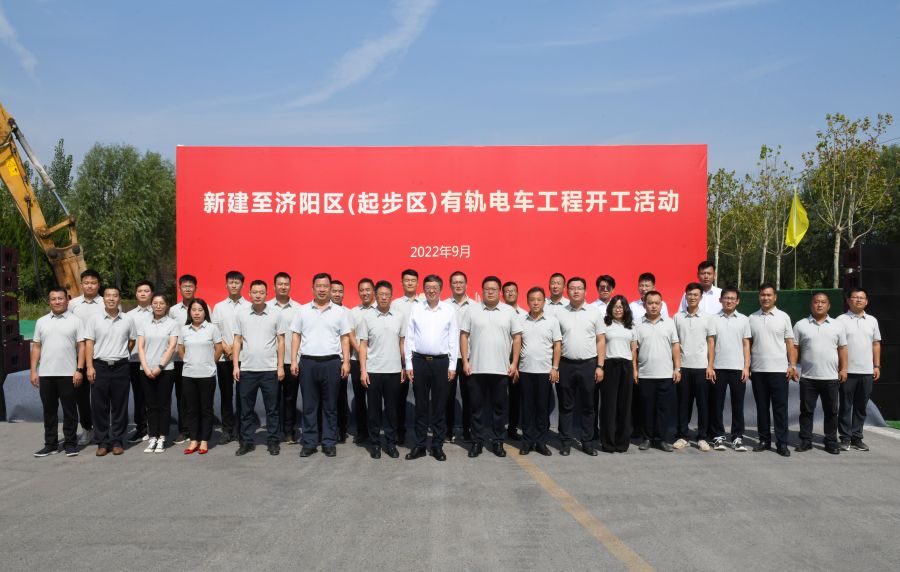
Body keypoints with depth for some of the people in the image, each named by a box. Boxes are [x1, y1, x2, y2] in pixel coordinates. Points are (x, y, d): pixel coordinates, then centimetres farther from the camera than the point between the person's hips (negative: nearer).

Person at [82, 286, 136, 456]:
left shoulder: (127, 320, 5)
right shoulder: (94, 319, 1)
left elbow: (132, 341, 16)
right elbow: (89, 344, -2)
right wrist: (90, 367, -8)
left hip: (121, 367, 1)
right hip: (100, 366, -1)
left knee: (120, 406, 4)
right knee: (99, 406, 3)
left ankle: (117, 442, 13)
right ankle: (102, 442, 12)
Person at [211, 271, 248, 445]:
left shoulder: (248, 307, 1)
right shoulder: (219, 307, 10)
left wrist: (237, 349, -11)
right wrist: (226, 348, -7)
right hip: (224, 357, 2)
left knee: (242, 394, 2)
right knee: (226, 394, 6)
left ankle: (240, 430, 10)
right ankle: (227, 430, 14)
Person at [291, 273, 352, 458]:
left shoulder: (340, 311, 5)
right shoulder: (303, 310, 8)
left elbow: (345, 338, 5)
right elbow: (296, 336, 8)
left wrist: (346, 362, -4)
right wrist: (293, 361, 0)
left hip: (331, 362, -1)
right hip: (308, 362, 1)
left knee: (330, 406, 6)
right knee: (308, 406, 6)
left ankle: (329, 443, 14)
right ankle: (309, 443, 15)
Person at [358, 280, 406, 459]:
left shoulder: (400, 317, 3)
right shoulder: (367, 317, -1)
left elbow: (402, 343, 8)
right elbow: (363, 346, 0)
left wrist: (405, 367, 5)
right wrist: (363, 370, -6)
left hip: (394, 371, 1)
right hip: (373, 371, -1)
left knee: (392, 409, 8)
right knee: (374, 409, 7)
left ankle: (391, 443, 18)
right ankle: (375, 443, 18)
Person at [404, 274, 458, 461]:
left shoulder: (449, 310, 2)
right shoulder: (416, 309, 3)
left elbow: (454, 339, 2)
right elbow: (409, 338, 4)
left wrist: (452, 365, -2)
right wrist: (408, 364, 0)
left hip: (441, 362, 0)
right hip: (419, 361, 1)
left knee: (439, 406, 6)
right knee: (421, 405, 8)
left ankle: (437, 445, 17)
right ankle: (420, 445, 17)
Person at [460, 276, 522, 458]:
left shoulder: (509, 312, 4)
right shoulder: (471, 310, 2)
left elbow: (517, 338, 5)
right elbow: (464, 336, 2)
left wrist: (514, 364, -1)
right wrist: (465, 361, -5)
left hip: (501, 369, 1)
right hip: (476, 368, 0)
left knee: (499, 407, 8)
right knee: (477, 407, 7)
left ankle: (497, 441, 20)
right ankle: (478, 441, 17)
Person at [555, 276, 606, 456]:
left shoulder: (595, 312, 3)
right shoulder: (560, 313, 4)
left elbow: (601, 341, 4)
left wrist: (600, 366, -2)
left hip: (588, 364, 0)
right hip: (566, 365, 0)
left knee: (587, 406, 8)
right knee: (566, 405, 6)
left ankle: (587, 441, 18)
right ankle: (566, 441, 15)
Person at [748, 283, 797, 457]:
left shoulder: (783, 317, 4)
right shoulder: (752, 318, 8)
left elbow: (790, 343, 4)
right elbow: (748, 344, 10)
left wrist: (793, 365, -5)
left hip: (779, 370, -2)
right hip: (758, 370, 2)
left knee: (780, 408, 0)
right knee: (762, 407, 8)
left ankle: (782, 443, 5)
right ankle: (764, 440, 17)